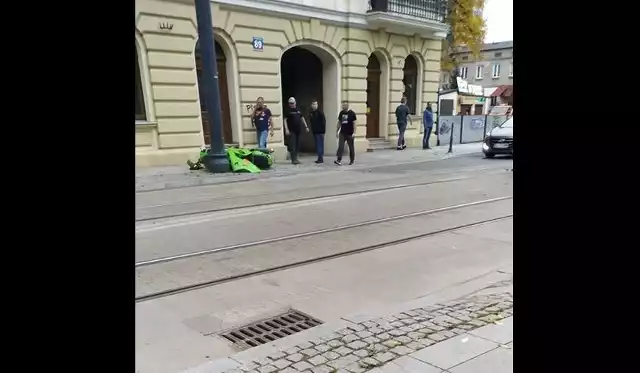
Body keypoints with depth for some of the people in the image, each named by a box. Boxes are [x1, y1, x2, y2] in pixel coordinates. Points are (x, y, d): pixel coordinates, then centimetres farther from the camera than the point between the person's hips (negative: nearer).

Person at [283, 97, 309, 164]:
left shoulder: (298, 110, 14)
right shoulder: (288, 110, -2)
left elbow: (302, 118, 21)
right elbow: (285, 120, -6)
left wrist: (306, 126, 14)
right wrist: (286, 129, -15)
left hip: (298, 130, 6)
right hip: (292, 131, -5)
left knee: (297, 145, 8)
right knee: (292, 146, -8)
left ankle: (295, 158, 17)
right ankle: (293, 159, -8)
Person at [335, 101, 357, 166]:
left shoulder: (352, 113, -7)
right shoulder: (341, 113, 7)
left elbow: (354, 123, -10)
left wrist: (354, 132, -16)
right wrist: (337, 131, 12)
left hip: (349, 133, -4)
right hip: (342, 133, 4)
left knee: (351, 147, 8)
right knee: (340, 146, -8)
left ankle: (352, 160, 21)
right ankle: (339, 160, -13)